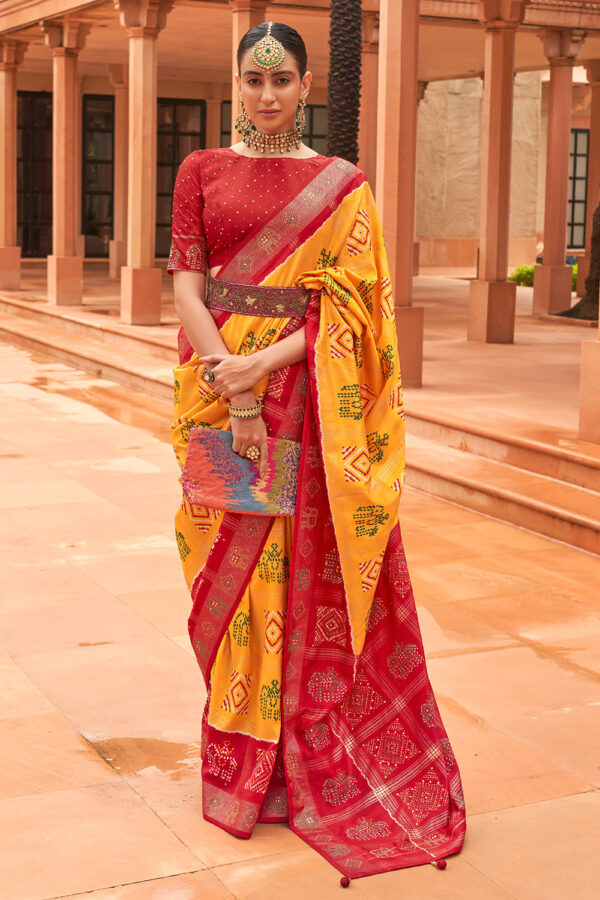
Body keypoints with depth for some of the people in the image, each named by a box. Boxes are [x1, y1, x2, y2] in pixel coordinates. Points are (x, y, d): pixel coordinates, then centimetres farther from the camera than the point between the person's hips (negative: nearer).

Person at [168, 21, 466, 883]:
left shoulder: (343, 186, 6)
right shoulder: (202, 171, 8)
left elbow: (349, 305, -3)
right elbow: (187, 288, -1)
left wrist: (266, 362, -16)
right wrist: (235, 394, -13)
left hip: (310, 399, 0)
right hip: (223, 395, 1)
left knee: (315, 576, 2)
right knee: (235, 576, 5)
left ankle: (314, 760, 17)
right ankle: (243, 759, 19)